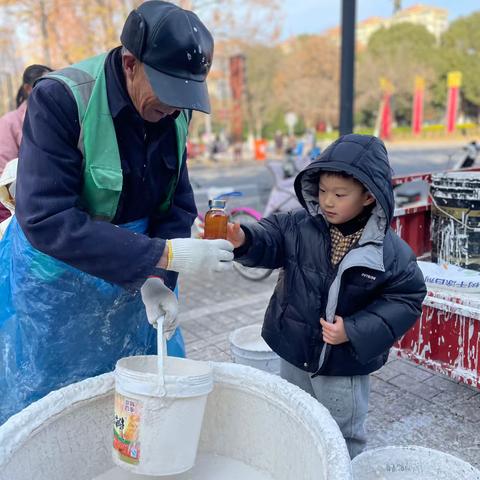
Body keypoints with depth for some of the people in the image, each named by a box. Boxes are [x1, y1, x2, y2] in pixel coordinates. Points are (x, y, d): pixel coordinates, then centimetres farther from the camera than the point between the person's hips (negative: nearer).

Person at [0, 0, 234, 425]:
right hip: (55, 292, -4)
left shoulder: (175, 109, -6)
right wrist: (163, 255, -33)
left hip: (137, 277, 5)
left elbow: (178, 204, -2)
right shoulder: (59, 99, -23)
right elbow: (45, 221, -29)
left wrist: (158, 279, -17)